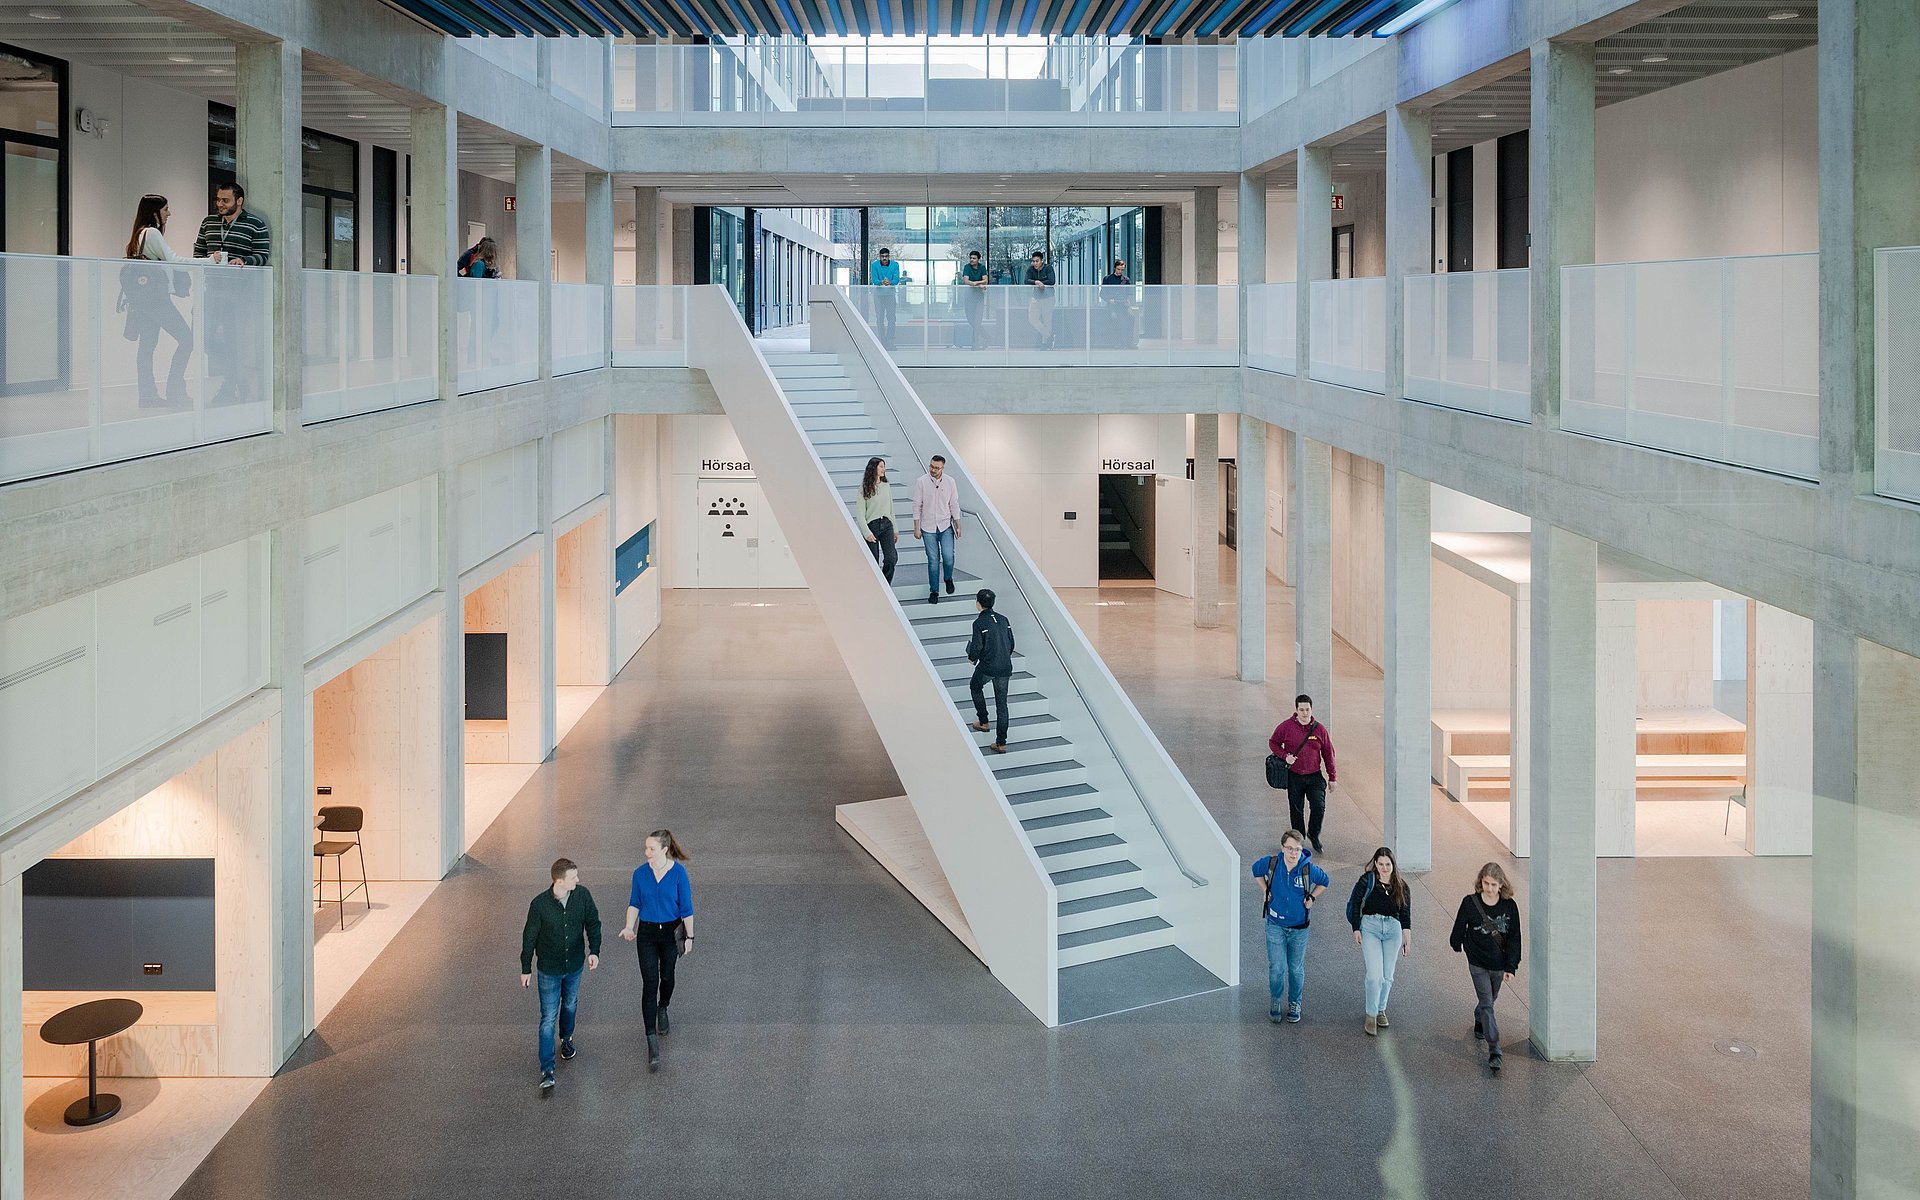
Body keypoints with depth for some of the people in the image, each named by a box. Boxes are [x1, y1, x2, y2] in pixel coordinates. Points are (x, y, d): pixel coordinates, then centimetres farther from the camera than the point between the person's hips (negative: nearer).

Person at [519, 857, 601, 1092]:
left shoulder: (582, 895, -14)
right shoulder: (540, 904, -23)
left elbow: (593, 923, 0)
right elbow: (529, 937, -10)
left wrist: (594, 950, -15)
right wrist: (526, 969, -2)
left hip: (574, 966, 4)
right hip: (549, 969, -4)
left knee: (570, 1006, 25)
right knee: (548, 1018, -2)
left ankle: (566, 1038, 54)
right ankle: (547, 1070, 2)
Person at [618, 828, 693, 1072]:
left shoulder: (678, 873, -15)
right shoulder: (640, 873, -8)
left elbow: (686, 908, -7)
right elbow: (634, 903, 2)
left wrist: (689, 937, -4)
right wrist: (629, 928, -12)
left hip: (671, 932, 0)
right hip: (647, 933, 0)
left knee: (667, 976, 18)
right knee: (649, 983, -6)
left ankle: (662, 1010, 52)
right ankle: (652, 1041, -6)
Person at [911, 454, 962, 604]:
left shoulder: (950, 482, -1)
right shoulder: (921, 482, -6)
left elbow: (954, 505, 6)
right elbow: (917, 506, -3)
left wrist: (958, 525, 5)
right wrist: (916, 528, -5)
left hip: (946, 526, 1)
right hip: (928, 528, -1)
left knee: (948, 556, -11)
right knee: (933, 560, 1)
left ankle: (948, 578, 21)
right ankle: (934, 591, 13)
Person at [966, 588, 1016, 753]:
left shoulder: (979, 623, -11)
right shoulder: (1003, 620, 7)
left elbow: (976, 647, -15)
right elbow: (1011, 644, 11)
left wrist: (972, 658, 7)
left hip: (987, 667, -5)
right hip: (1005, 668, 5)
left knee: (976, 687, 28)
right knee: (1002, 703, 8)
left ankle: (983, 722, 29)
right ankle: (1001, 743, 7)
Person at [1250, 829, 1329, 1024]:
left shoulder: (1308, 868, -15)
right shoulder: (1271, 863, -14)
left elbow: (1324, 881, 8)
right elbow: (1256, 870, 11)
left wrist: (1311, 897, -1)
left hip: (1299, 927, 0)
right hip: (1275, 925, 0)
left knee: (1296, 969, 12)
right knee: (1276, 968, -3)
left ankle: (1294, 1004, 32)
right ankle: (1275, 1001, 21)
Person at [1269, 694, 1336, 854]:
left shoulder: (1319, 729, -2)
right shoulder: (1286, 727, -6)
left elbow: (1328, 754, 6)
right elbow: (1273, 743, 7)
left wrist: (1331, 777, 7)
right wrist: (1285, 756, -11)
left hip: (1314, 776, 0)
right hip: (1294, 776, 0)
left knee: (1319, 807, -10)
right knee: (1296, 810, 9)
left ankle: (1314, 835, 15)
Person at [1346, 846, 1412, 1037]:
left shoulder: (1401, 887, 7)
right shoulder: (1367, 880, -1)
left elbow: (1405, 914, 9)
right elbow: (1355, 904, 2)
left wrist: (1407, 938, 2)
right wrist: (1356, 929, -3)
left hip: (1393, 929, 3)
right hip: (1370, 926, -3)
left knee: (1387, 976, 8)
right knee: (1375, 975, -13)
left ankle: (1381, 1009, 30)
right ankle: (1371, 1014, 2)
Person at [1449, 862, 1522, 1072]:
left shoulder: (1509, 906, -9)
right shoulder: (1470, 902, -15)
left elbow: (1514, 938, -5)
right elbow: (1459, 928, 1)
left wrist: (1511, 966, -9)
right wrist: (1457, 945, 13)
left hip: (1499, 963, 3)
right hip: (1478, 962, -3)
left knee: (1491, 998, 22)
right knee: (1487, 1003, -9)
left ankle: (1479, 1021, 54)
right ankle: (1494, 1051, -11)